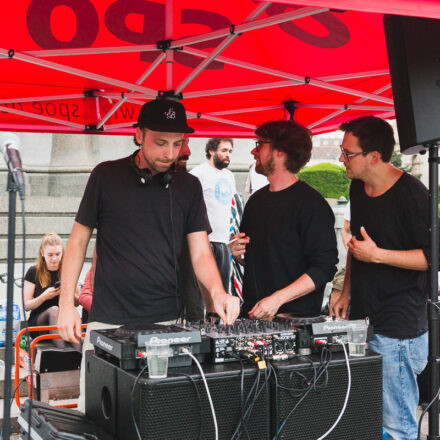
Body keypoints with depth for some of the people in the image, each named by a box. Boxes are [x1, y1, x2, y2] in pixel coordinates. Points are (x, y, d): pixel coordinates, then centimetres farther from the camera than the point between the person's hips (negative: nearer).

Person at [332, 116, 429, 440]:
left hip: (397, 329, -8)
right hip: (362, 321, 8)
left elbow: (432, 256, -15)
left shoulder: (411, 194, -15)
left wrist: (378, 255, -21)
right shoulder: (358, 188, 11)